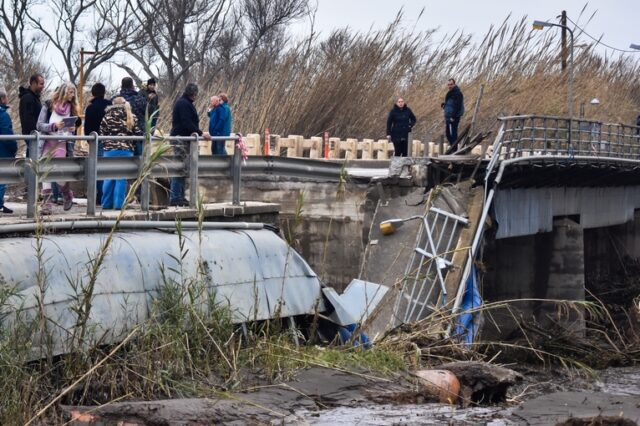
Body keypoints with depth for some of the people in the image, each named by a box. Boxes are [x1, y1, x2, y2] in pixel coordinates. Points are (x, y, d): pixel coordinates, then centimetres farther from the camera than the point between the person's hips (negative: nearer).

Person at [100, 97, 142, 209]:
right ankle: (119, 204, -3)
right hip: (126, 150, -1)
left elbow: (102, 133, 3)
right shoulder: (132, 118, 2)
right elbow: (137, 133, 3)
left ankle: (106, 203, 11)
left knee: (109, 178, 9)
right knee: (121, 178, 1)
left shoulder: (107, 117, 1)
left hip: (109, 150, 1)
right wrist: (131, 145, 19)